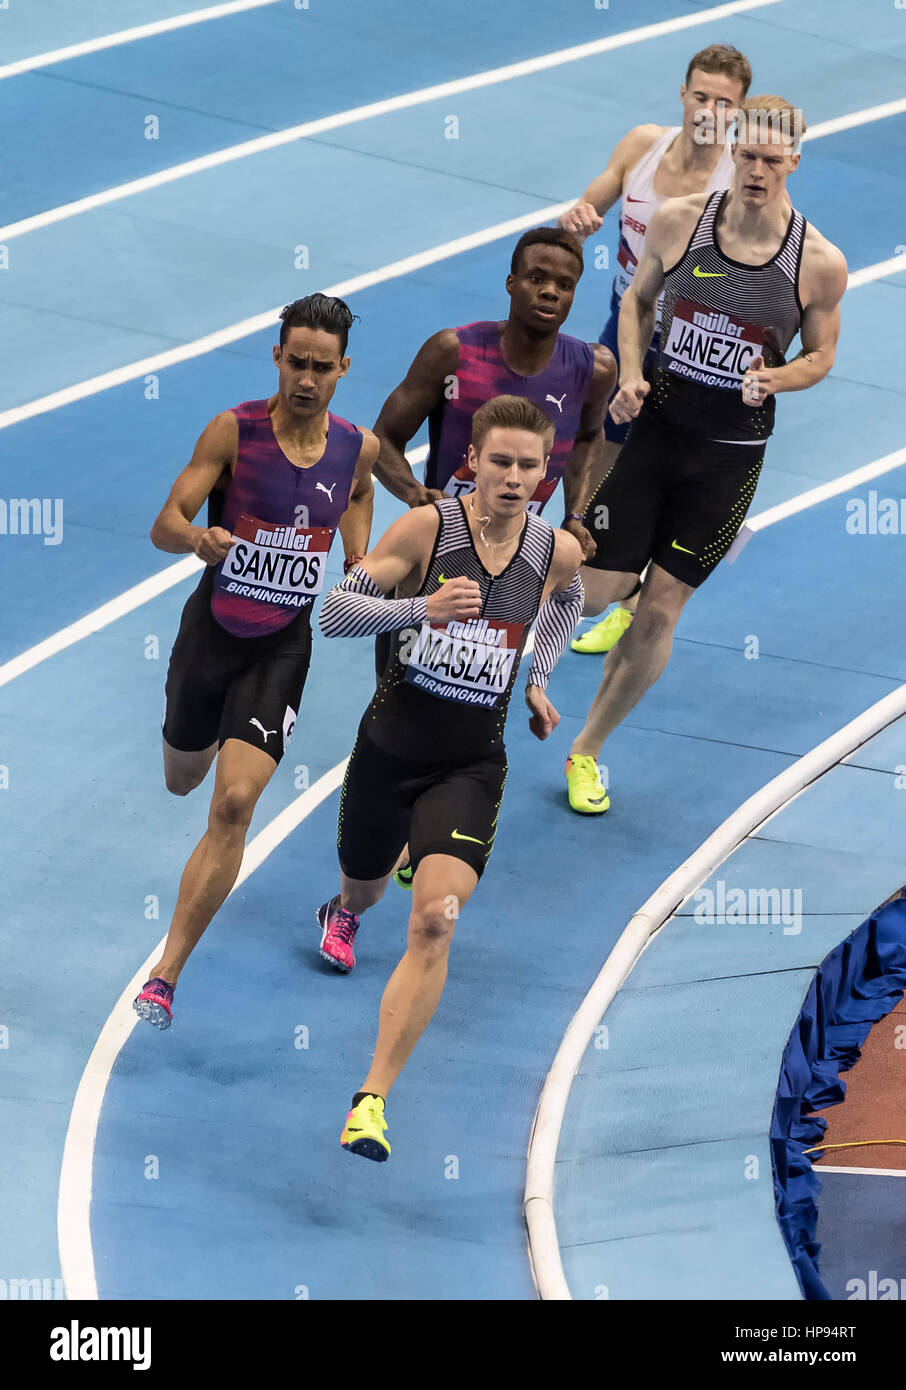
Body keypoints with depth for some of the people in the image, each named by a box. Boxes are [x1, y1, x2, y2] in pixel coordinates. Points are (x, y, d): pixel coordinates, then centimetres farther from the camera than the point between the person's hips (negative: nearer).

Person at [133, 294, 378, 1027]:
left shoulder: (358, 449, -4)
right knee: (183, 780, 22)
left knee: (235, 803, -15)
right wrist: (198, 538, -41)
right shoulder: (234, 431, -14)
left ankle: (165, 976, -12)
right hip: (212, 629, 0)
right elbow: (164, 525, -20)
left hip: (283, 645, 0)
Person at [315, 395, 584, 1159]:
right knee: (366, 888, 24)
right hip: (392, 744, 0)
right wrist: (422, 607, -28)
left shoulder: (559, 550, -3)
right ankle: (345, 912, 66)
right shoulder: (429, 526, -13)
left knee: (434, 923, -20)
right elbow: (335, 611, -14)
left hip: (471, 764, 0)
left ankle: (373, 1099, -19)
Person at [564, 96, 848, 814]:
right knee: (599, 586, -4)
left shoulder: (820, 263, -11)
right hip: (653, 428, 0)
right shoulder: (679, 220, -8)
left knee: (660, 612, 4)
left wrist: (777, 378, -17)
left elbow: (820, 355, 4)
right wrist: (631, 375, -6)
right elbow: (639, 299, 9)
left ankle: (587, 751, 23)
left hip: (730, 456, 0)